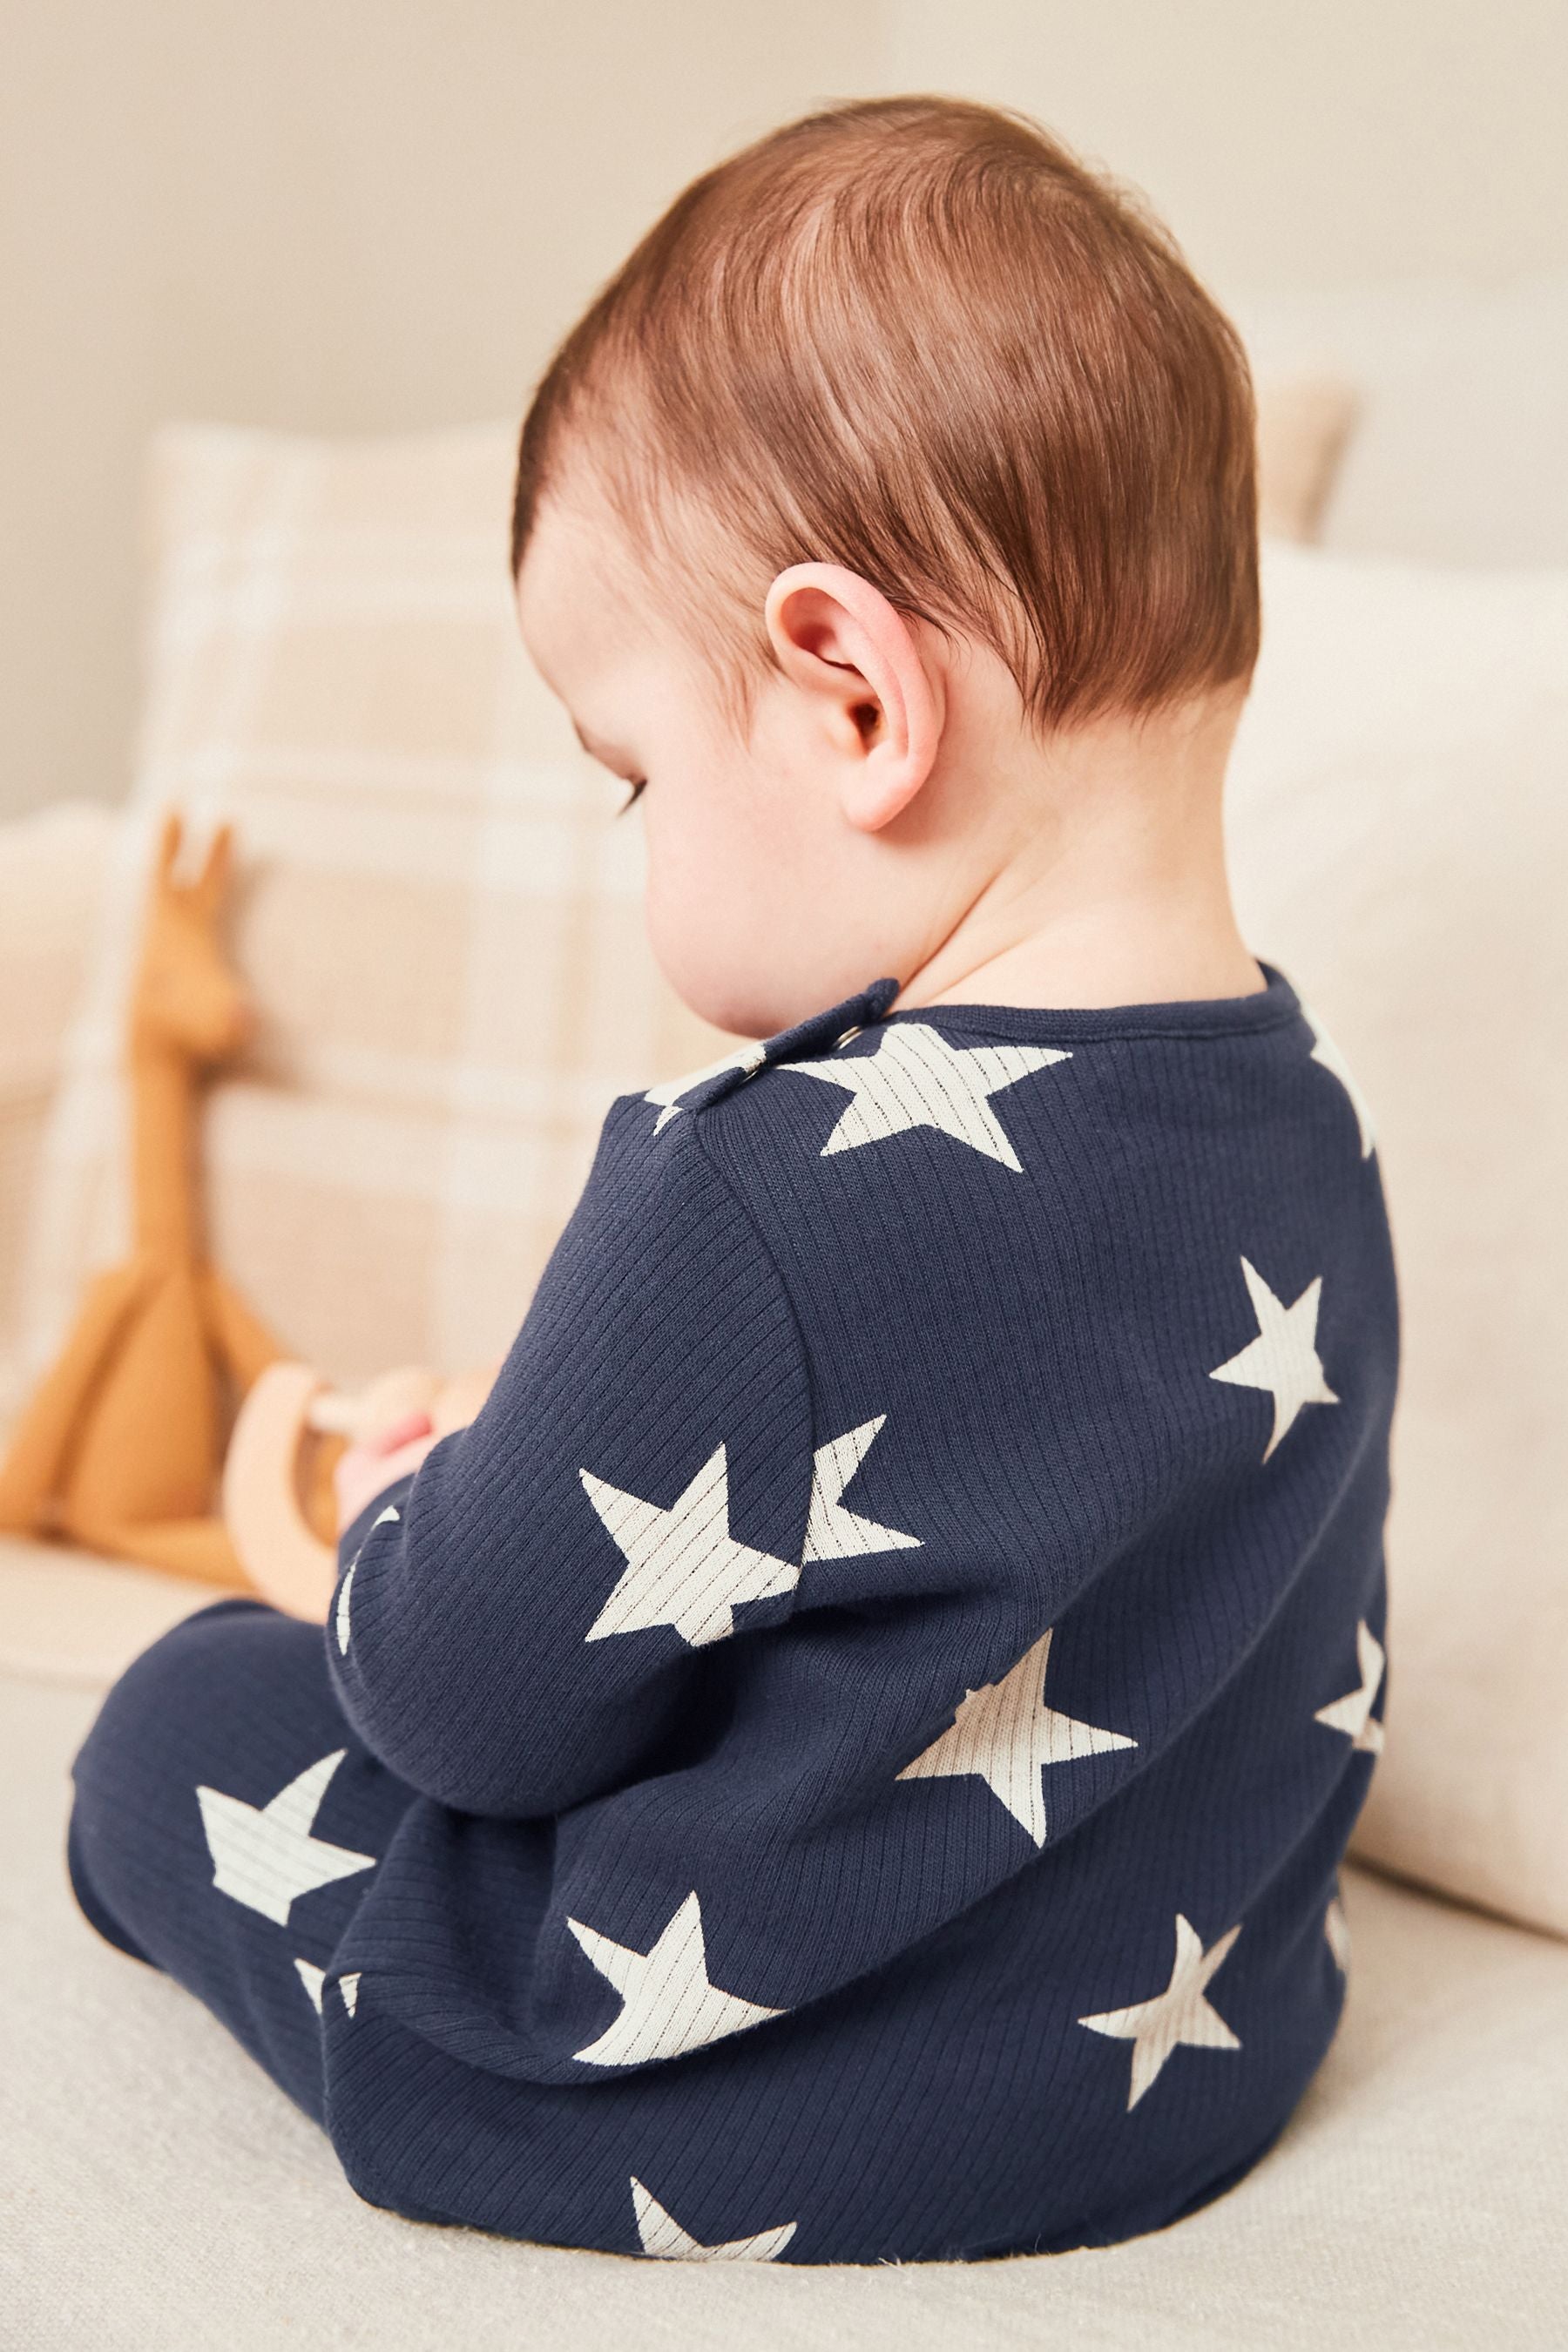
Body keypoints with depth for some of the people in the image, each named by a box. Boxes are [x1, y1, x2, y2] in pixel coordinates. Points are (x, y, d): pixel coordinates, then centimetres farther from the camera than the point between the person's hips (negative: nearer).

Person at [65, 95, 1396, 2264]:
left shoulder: (766, 1202, -33)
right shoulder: (1311, 1133, -7)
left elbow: (477, 1690, -21)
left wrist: (402, 1521, 5)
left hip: (755, 2145, -7)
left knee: (184, 1720, 14)